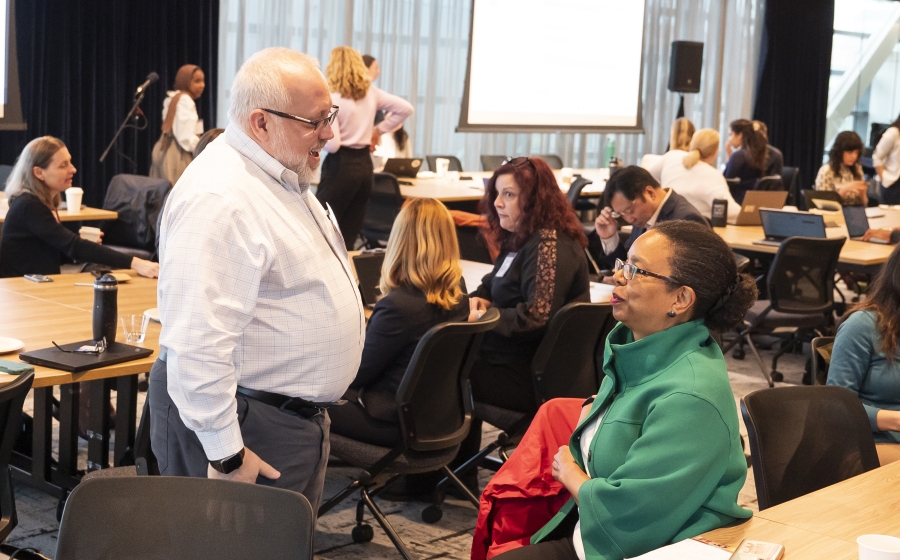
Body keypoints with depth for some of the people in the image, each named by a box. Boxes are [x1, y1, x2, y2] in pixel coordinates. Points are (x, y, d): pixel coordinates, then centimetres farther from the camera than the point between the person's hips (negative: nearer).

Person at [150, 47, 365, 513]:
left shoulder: (284, 178, 11)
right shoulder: (219, 200, -24)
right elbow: (198, 344, -29)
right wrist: (225, 453, -26)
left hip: (298, 418, 10)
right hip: (246, 427, -10)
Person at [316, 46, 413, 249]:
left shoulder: (332, 99, -13)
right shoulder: (371, 93, 6)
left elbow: (332, 144, -18)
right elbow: (405, 108, 10)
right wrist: (378, 130, 13)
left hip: (341, 166, -7)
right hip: (364, 164, 7)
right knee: (349, 235, 10)